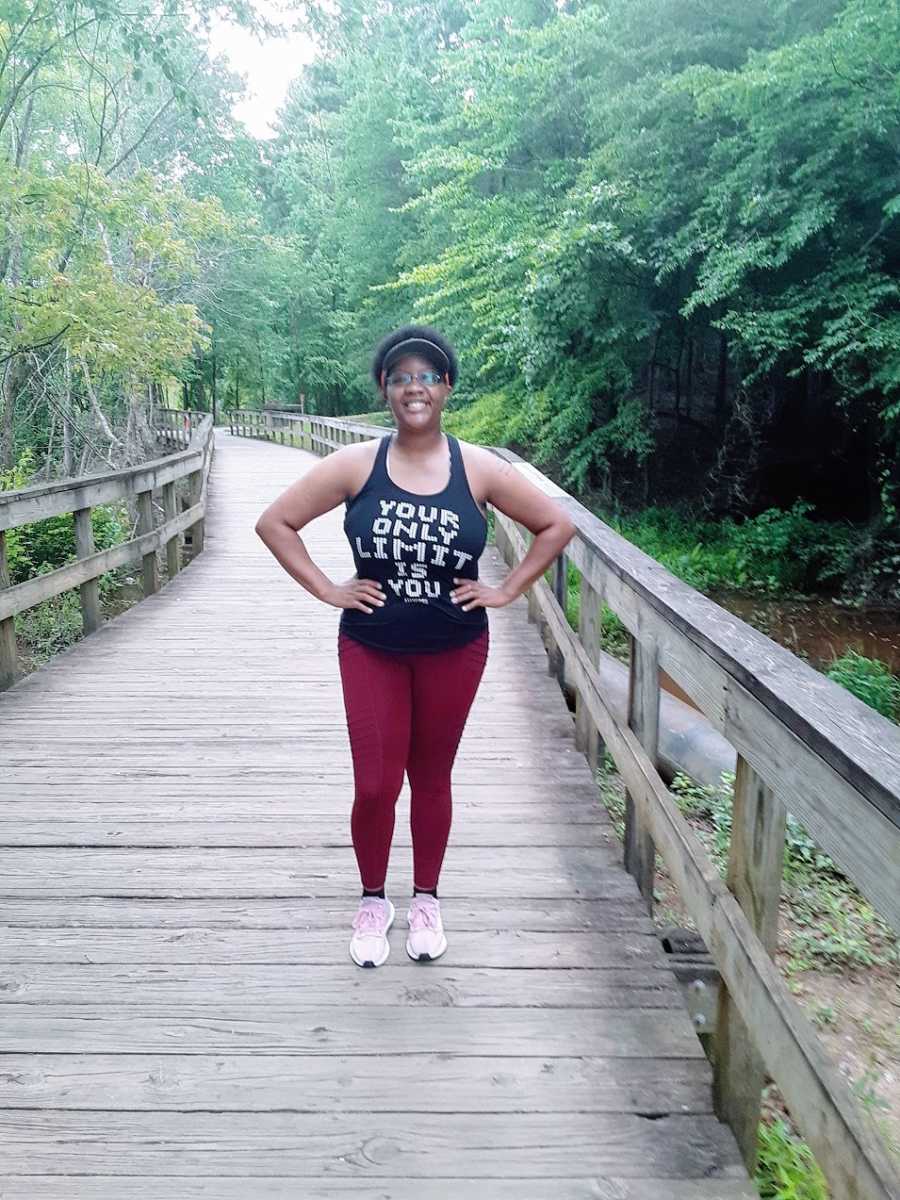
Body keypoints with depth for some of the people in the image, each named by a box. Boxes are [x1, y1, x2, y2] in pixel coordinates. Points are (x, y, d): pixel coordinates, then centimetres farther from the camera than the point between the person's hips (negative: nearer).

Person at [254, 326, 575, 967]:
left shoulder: (478, 469, -6)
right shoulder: (356, 464, -7)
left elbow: (557, 525, 3)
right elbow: (275, 522, -1)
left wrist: (506, 591, -2)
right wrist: (327, 589, -6)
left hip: (454, 650, 1)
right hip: (371, 649, 0)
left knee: (431, 778, 13)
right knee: (375, 786, 0)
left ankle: (426, 901, 33)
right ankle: (374, 901, 26)